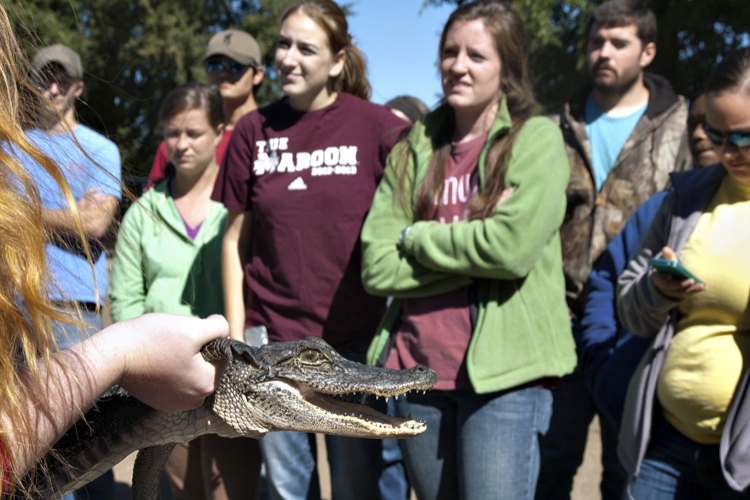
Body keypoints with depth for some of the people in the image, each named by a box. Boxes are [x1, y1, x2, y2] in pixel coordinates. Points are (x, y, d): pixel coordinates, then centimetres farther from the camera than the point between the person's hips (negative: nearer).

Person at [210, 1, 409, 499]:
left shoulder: (377, 126, -6)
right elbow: (235, 239, 6)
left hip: (356, 339, -2)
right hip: (273, 338, 2)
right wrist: (236, 338, 4)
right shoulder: (253, 131, 2)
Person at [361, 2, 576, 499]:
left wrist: (415, 236, -5)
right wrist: (473, 247, -11)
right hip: (418, 369, 4)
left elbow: (514, 245, -17)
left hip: (504, 373, -4)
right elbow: (376, 267, -2)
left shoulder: (538, 139, -1)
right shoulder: (414, 150, 9)